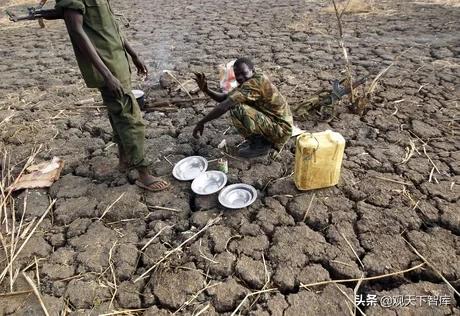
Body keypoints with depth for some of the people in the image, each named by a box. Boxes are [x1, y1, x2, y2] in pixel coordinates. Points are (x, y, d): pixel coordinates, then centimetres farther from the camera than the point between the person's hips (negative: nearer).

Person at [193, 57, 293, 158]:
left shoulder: (255, 82, -22)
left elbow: (225, 105, -26)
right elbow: (225, 98, 7)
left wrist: (201, 122, -20)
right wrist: (206, 89, -10)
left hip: (280, 129, -10)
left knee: (236, 109, -23)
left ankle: (259, 145, -6)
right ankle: (264, 140, 12)